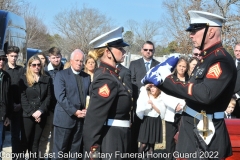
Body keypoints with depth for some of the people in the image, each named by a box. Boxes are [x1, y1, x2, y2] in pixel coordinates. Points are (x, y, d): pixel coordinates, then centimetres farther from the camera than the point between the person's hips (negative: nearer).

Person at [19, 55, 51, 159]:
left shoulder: (47, 79, 9)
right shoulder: (24, 79, 2)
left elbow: (48, 96, 3)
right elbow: (23, 98, -5)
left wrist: (40, 110, -10)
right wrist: (32, 112, -13)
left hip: (41, 115, 2)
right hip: (27, 115, -2)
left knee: (35, 142, 8)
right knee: (25, 141, -2)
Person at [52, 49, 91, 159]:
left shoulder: (87, 77, 12)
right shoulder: (61, 75, -3)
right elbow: (60, 97, -13)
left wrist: (87, 110, -7)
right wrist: (75, 112, -17)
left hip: (81, 118, 5)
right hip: (65, 118, -4)